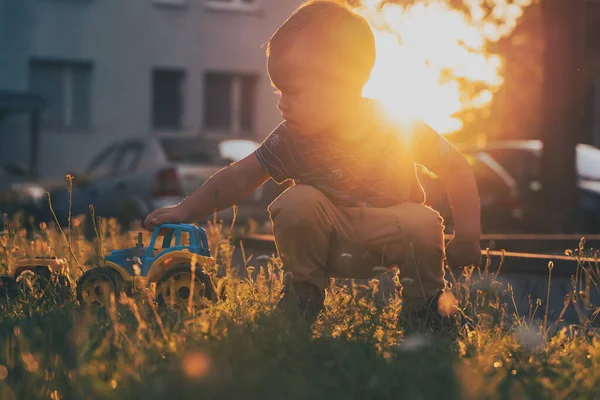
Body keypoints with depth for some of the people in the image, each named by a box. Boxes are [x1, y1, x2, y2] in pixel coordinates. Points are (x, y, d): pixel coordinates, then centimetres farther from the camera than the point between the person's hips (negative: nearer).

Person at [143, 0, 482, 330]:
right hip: (331, 240, 2)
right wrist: (186, 211, -12)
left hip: (389, 235, -1)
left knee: (423, 224, -33)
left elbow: (457, 170, -11)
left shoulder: (401, 129, -20)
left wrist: (467, 236, -17)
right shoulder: (293, 140, -15)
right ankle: (303, 294, -3)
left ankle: (425, 304, -4)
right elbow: (242, 176, -7)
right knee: (296, 202, -27)